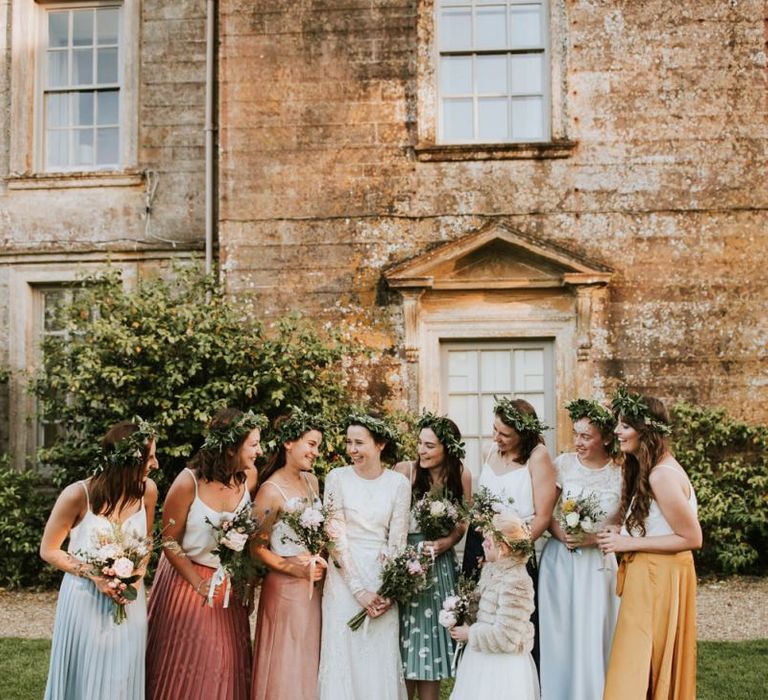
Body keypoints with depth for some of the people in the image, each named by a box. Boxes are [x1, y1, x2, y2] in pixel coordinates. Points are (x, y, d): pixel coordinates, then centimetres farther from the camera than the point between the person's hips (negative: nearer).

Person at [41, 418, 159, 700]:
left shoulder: (147, 490, -8)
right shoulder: (78, 495, -19)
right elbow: (48, 551, -7)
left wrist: (137, 576, -7)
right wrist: (94, 576, -16)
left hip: (129, 601, 3)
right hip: (86, 600, -3)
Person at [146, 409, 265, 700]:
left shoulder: (250, 477, -9)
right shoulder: (189, 482, -22)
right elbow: (169, 541, -12)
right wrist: (198, 583, -10)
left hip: (229, 584, 4)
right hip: (186, 578, -4)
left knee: (225, 664, 11)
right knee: (184, 668, 7)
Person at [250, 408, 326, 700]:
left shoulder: (311, 481, 7)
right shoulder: (271, 491, -15)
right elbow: (257, 547, -13)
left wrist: (322, 558, 3)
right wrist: (295, 569, -20)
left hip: (317, 583, 7)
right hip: (287, 586, -7)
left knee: (310, 661, 13)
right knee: (287, 666, 2)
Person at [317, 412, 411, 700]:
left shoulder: (399, 483, -1)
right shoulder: (337, 478, -4)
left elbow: (397, 541, -1)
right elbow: (336, 535, -7)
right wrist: (359, 589, -12)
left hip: (383, 580, 1)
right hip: (344, 578, -1)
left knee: (382, 659, 5)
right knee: (344, 657, 3)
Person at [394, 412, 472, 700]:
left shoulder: (461, 475, 0)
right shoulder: (404, 470, -9)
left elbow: (463, 521, 8)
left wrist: (447, 542, -10)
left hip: (440, 563, 3)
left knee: (434, 628, 9)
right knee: (408, 630, 3)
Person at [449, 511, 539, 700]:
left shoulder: (514, 582, -24)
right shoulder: (493, 570, 5)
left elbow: (504, 637, -24)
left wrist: (470, 634, -13)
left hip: (501, 669, -9)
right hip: (484, 663, 9)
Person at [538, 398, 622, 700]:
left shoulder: (621, 474, -4)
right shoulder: (563, 464, -1)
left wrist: (595, 538, -13)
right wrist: (559, 532, -15)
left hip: (599, 564, -1)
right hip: (560, 561, 1)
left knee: (593, 640, 2)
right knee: (559, 638, 5)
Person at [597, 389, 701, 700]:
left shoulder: (662, 476, -22)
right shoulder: (646, 468, 9)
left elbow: (691, 538, -20)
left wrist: (629, 544, -18)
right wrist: (621, 535, 2)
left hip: (659, 578, -10)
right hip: (649, 574, 10)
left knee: (637, 669, -1)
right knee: (658, 668, 18)